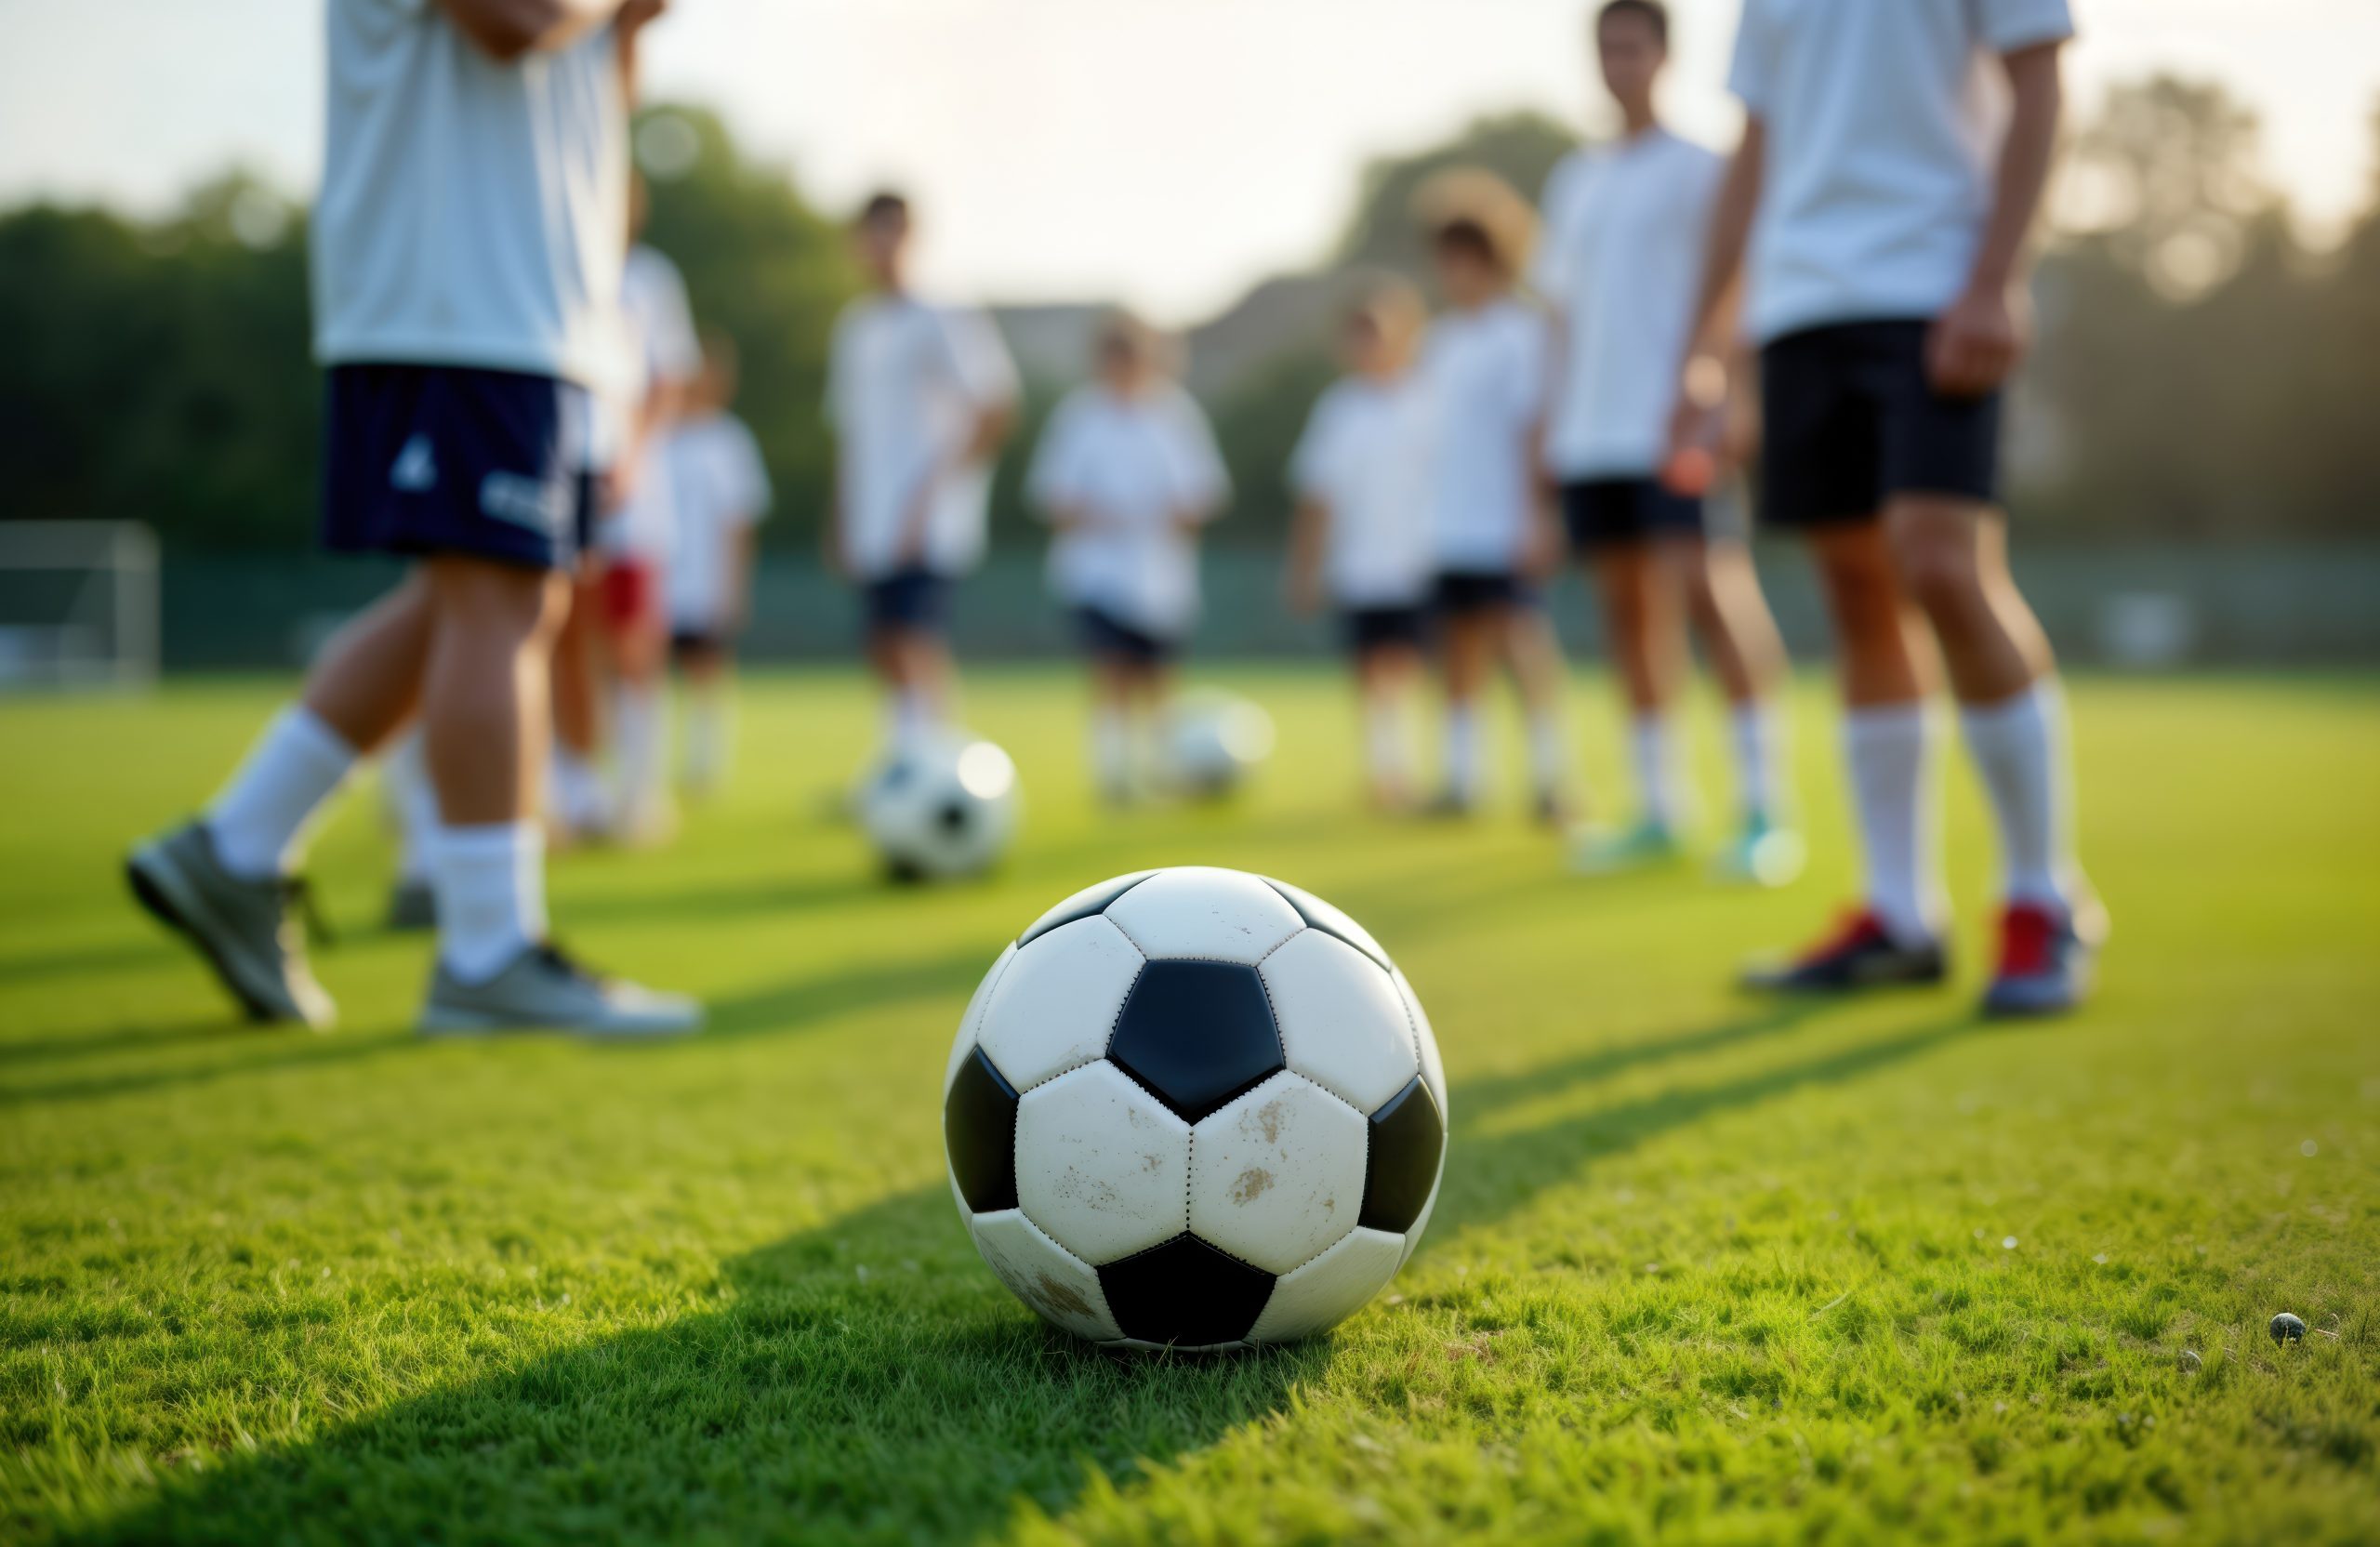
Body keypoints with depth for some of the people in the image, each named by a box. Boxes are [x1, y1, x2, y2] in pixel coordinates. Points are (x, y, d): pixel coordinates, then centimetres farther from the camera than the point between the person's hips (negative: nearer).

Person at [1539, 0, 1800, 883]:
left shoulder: (1699, 167, 1)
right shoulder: (1575, 181, 20)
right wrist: (1556, 414, 16)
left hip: (1673, 424, -6)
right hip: (1590, 433, 6)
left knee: (1708, 592, -15)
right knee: (1625, 606, 6)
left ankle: (1764, 811, -13)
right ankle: (1658, 810, 13)